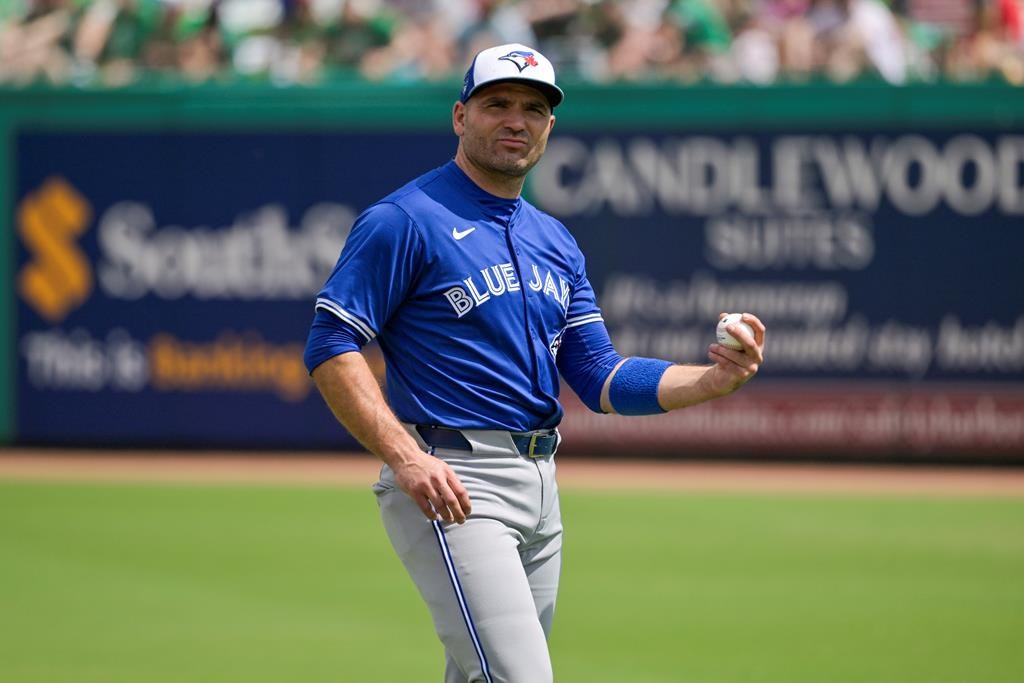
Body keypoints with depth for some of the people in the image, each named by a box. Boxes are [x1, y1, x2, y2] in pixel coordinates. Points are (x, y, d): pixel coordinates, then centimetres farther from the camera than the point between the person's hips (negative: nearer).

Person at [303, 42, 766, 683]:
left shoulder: (556, 243, 16)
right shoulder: (406, 220, -6)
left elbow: (602, 381, 13)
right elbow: (332, 348, -11)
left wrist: (715, 379, -4)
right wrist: (404, 456, -23)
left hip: (540, 486, 8)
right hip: (452, 485, -8)